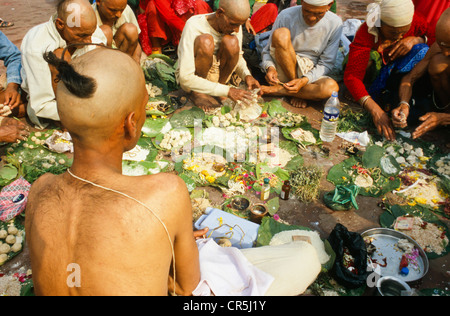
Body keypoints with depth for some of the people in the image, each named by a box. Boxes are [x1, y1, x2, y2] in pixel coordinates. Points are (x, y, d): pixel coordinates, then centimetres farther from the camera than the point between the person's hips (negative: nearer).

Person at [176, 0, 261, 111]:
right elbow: (185, 78, -32)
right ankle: (197, 93, -13)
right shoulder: (194, 26, -26)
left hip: (216, 74, 4)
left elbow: (237, 56, 8)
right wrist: (227, 91, -37)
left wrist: (247, 75, -15)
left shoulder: (234, 24, -11)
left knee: (231, 42, -25)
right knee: (205, 41, -33)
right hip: (190, 80, -4)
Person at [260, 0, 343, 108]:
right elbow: (267, 50, -2)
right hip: (283, 70, -1)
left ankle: (277, 90, -14)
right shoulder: (286, 16, -11)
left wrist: (304, 80, -24)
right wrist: (270, 67, -25)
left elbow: (326, 64, -5)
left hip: (310, 74, 1)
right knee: (280, 34, -29)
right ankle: (299, 94, -14)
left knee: (331, 87, -33)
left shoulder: (335, 24, -8)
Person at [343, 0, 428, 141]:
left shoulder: (417, 22, -19)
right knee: (372, 56, -34)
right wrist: (375, 110, -50)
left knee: (422, 51, -25)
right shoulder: (366, 33, -31)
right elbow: (352, 76, -40)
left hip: (393, 70, 4)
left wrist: (415, 39, -27)